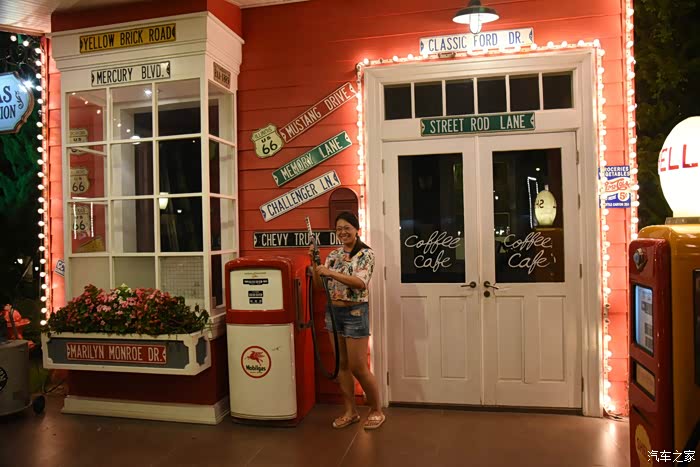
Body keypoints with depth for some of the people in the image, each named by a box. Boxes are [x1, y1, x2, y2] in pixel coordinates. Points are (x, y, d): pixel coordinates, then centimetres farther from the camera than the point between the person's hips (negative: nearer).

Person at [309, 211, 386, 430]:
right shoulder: (333, 255, 9)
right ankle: (350, 412, 25)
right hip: (333, 311, 6)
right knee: (342, 365, 11)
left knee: (358, 367, -2)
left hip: (355, 312, -6)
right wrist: (315, 263, -7)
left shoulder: (366, 254, -8)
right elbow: (320, 285, 7)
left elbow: (360, 282, -23)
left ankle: (377, 411, 18)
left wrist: (331, 273, -29)